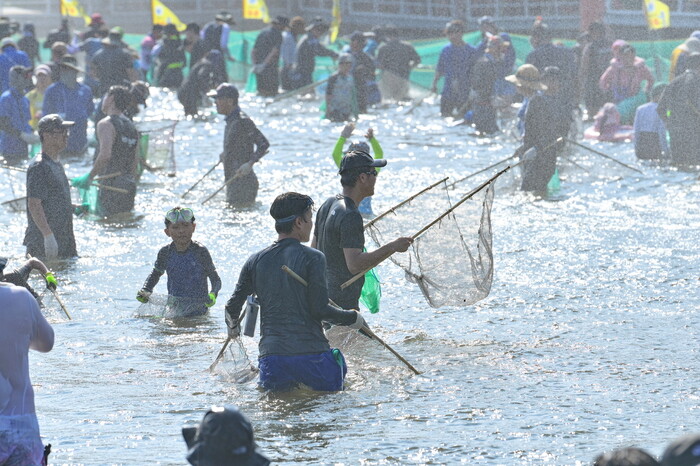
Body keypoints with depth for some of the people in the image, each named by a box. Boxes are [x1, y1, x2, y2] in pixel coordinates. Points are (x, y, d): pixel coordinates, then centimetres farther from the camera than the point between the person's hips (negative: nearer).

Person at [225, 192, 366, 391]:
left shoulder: (255, 261, 9)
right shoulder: (312, 258, -5)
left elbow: (233, 307, 13)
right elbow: (319, 310, -9)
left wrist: (232, 328, 36)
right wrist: (353, 318, 9)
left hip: (270, 355, 4)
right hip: (311, 353, -4)